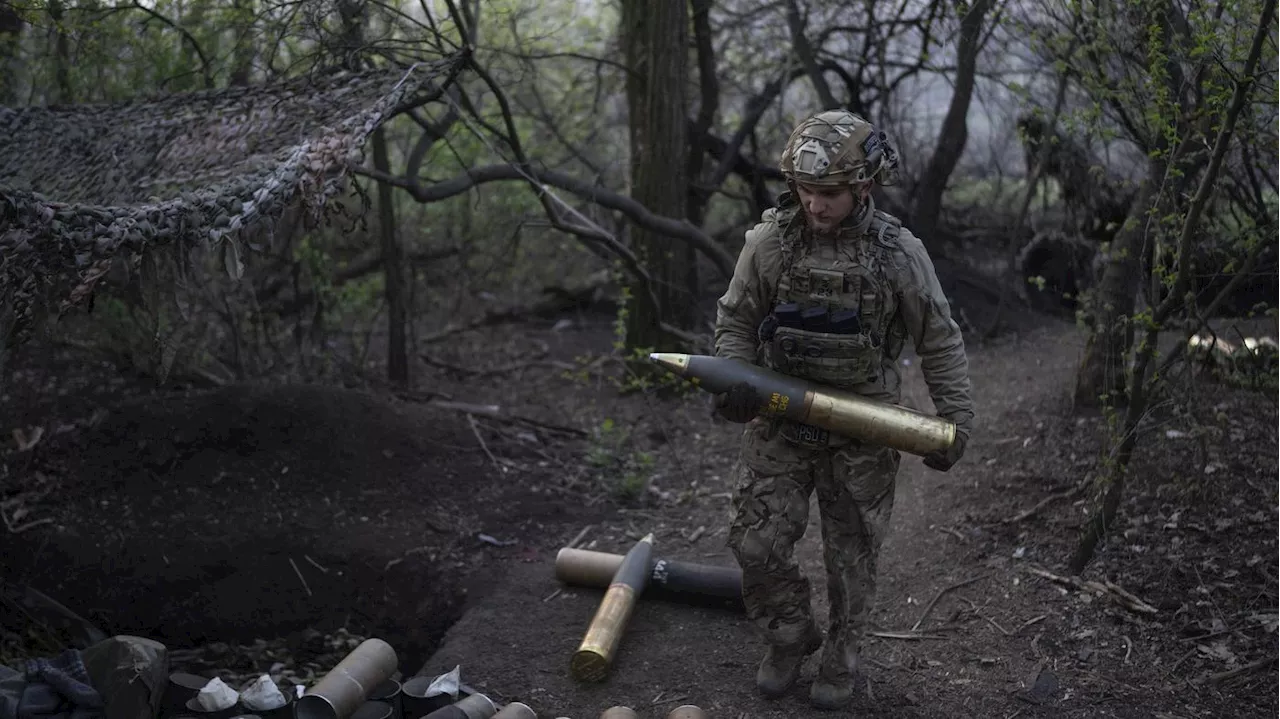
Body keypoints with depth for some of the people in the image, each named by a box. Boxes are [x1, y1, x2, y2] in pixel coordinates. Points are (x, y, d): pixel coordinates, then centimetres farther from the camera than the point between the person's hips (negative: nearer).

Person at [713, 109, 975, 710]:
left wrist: (955, 418, -5)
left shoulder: (898, 252, -10)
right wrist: (734, 381, -12)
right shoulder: (769, 241, -7)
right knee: (756, 544, 0)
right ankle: (789, 638, 27)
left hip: (863, 434, -1)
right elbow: (735, 319, 5)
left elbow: (941, 342, -1)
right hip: (778, 425, 2)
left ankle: (841, 660, 32)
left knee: (851, 556, 10)